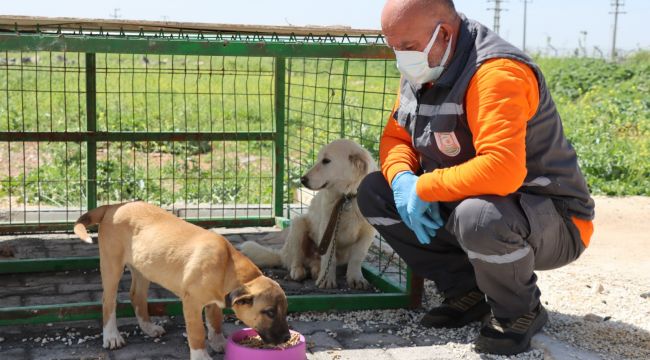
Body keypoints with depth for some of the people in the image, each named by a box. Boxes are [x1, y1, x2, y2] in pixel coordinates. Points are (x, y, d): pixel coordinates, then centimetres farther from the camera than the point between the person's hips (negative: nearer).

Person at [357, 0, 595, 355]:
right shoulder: (421, 72, 1)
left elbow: (501, 171, -39)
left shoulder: (497, 73, -27)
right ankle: (467, 291, 8)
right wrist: (401, 179, -15)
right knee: (373, 192, 1)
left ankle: (520, 312, -7)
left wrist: (422, 188, -26)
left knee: (478, 216, -41)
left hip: (553, 223, -8)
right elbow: (395, 137, 8)